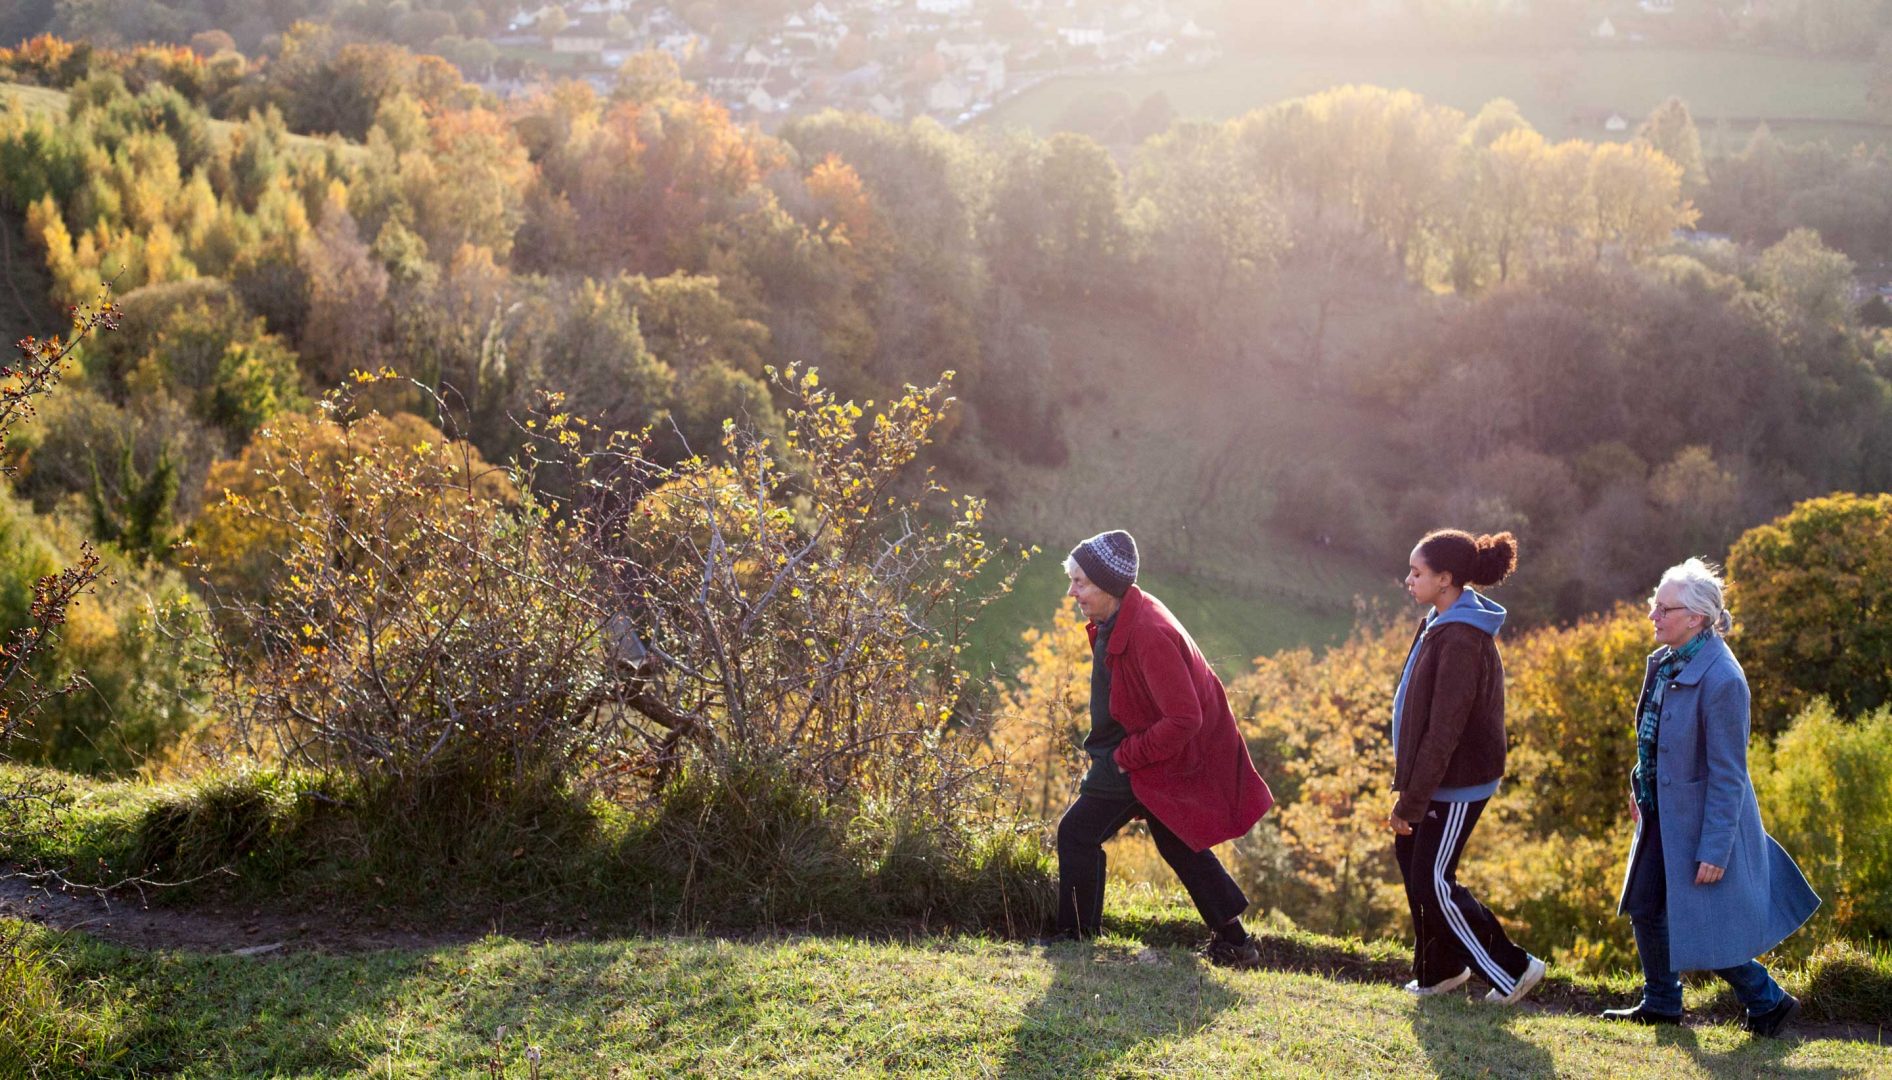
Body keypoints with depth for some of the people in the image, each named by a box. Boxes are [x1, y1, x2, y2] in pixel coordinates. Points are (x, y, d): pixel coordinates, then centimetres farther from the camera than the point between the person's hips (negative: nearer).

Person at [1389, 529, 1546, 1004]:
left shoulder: (1460, 640, -24)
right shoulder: (1440, 625, 8)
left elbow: (1444, 731, -24)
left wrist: (1410, 803, -21)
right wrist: (1407, 787, 18)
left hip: (1456, 784, -9)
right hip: (1439, 775, 9)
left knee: (1433, 883, -1)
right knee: (1411, 858, 14)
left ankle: (1512, 969, 12)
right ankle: (1440, 970, 29)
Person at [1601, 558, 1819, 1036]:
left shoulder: (1721, 679, -25)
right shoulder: (1665, 663, 1)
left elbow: (1728, 774, -22)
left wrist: (1714, 849, -21)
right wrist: (1641, 786, 18)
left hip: (1702, 823, -9)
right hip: (1663, 813, 9)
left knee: (1701, 928, 1)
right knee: (1646, 908, 15)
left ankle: (1769, 1000, 20)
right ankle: (1661, 1003, 32)